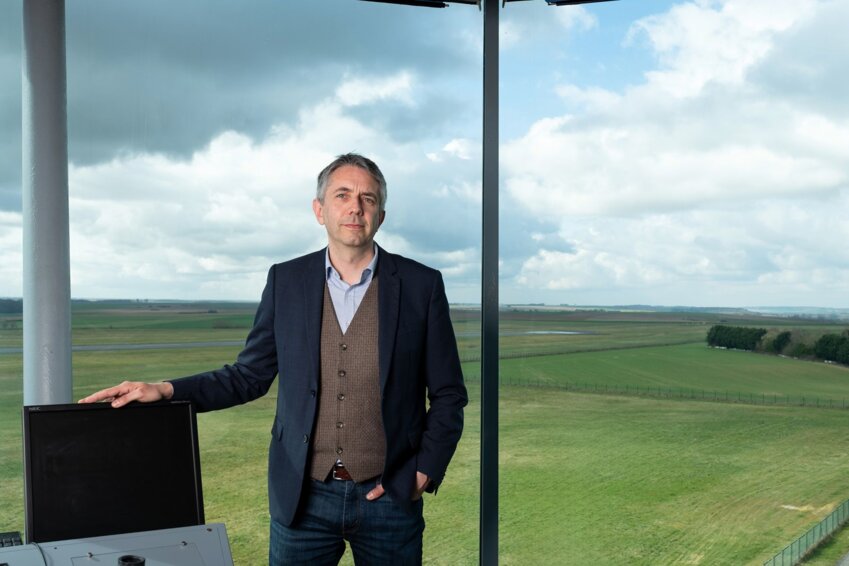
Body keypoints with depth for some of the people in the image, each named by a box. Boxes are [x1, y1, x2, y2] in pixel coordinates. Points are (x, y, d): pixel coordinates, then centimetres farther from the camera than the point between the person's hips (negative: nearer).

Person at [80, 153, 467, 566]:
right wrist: (165, 391, -4)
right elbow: (250, 376, 7)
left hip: (388, 497, -1)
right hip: (303, 497, 1)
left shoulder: (421, 286, -3)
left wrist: (424, 472, -7)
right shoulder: (286, 281, 3)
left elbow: (448, 396, 2)